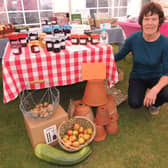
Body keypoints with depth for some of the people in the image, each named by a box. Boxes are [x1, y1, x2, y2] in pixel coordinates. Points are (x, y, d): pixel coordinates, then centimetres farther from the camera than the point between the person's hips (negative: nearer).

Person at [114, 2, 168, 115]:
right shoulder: (133, 38, -16)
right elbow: (119, 55, -2)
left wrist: (155, 89, -39)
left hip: (156, 78, 0)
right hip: (137, 77, 0)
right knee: (134, 103, -23)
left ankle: (155, 103, 10)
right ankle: (142, 92, 16)